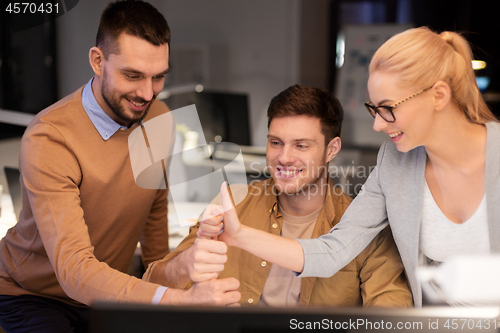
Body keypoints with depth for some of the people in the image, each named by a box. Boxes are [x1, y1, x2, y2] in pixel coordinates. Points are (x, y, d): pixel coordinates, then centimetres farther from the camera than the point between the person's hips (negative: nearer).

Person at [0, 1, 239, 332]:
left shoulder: (158, 118, -6)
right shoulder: (48, 140, -28)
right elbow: (74, 270, -37)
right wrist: (180, 299, -48)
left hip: (110, 291, 5)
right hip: (33, 295, -4)